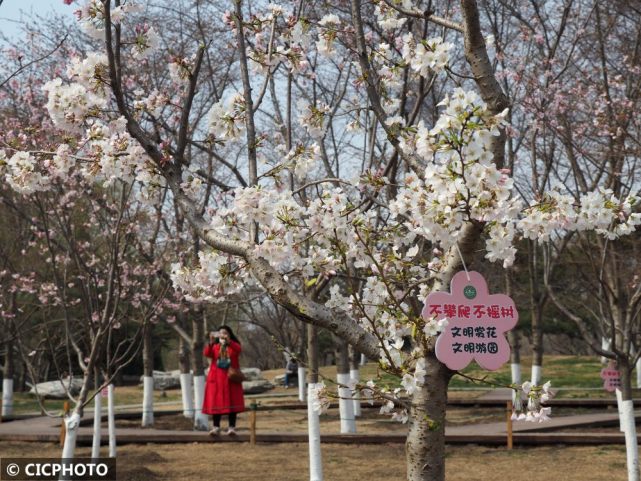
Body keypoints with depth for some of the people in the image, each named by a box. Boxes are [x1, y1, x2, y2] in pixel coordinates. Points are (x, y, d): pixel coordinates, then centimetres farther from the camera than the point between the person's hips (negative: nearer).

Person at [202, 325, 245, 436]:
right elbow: (206, 353, -12)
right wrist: (211, 342, -30)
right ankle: (216, 427, 0)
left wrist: (228, 341, -36)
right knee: (215, 402, -3)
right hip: (216, 378, 1)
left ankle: (231, 427, 0)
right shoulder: (214, 347, 8)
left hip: (231, 377, -1)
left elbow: (238, 349, -20)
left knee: (232, 402, -3)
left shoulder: (234, 345, 5)